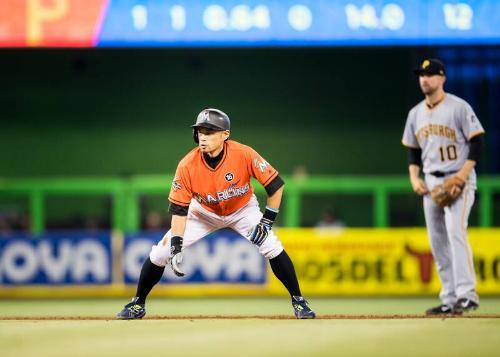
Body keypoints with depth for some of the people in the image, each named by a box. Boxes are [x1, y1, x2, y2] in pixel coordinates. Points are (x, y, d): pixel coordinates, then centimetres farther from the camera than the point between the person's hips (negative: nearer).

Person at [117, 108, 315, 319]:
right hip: (204, 213, 1)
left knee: (272, 248, -19)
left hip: (242, 210, -1)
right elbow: (179, 208, -22)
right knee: (160, 253, -9)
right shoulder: (187, 165, -30)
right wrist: (176, 246, -28)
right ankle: (138, 304, 11)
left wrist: (267, 221, -22)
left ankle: (297, 300, -1)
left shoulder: (244, 155, -33)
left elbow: (275, 185, -22)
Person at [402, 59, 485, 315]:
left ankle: (467, 294, -25)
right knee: (437, 241, 5)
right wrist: (414, 178, 4)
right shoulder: (415, 114, 12)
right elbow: (413, 150, 20)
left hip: (459, 180, -7)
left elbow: (476, 141, -8)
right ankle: (450, 299, 10)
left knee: (455, 231, -21)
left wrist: (464, 174, -18)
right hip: (431, 183, 7)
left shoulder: (458, 107, -6)